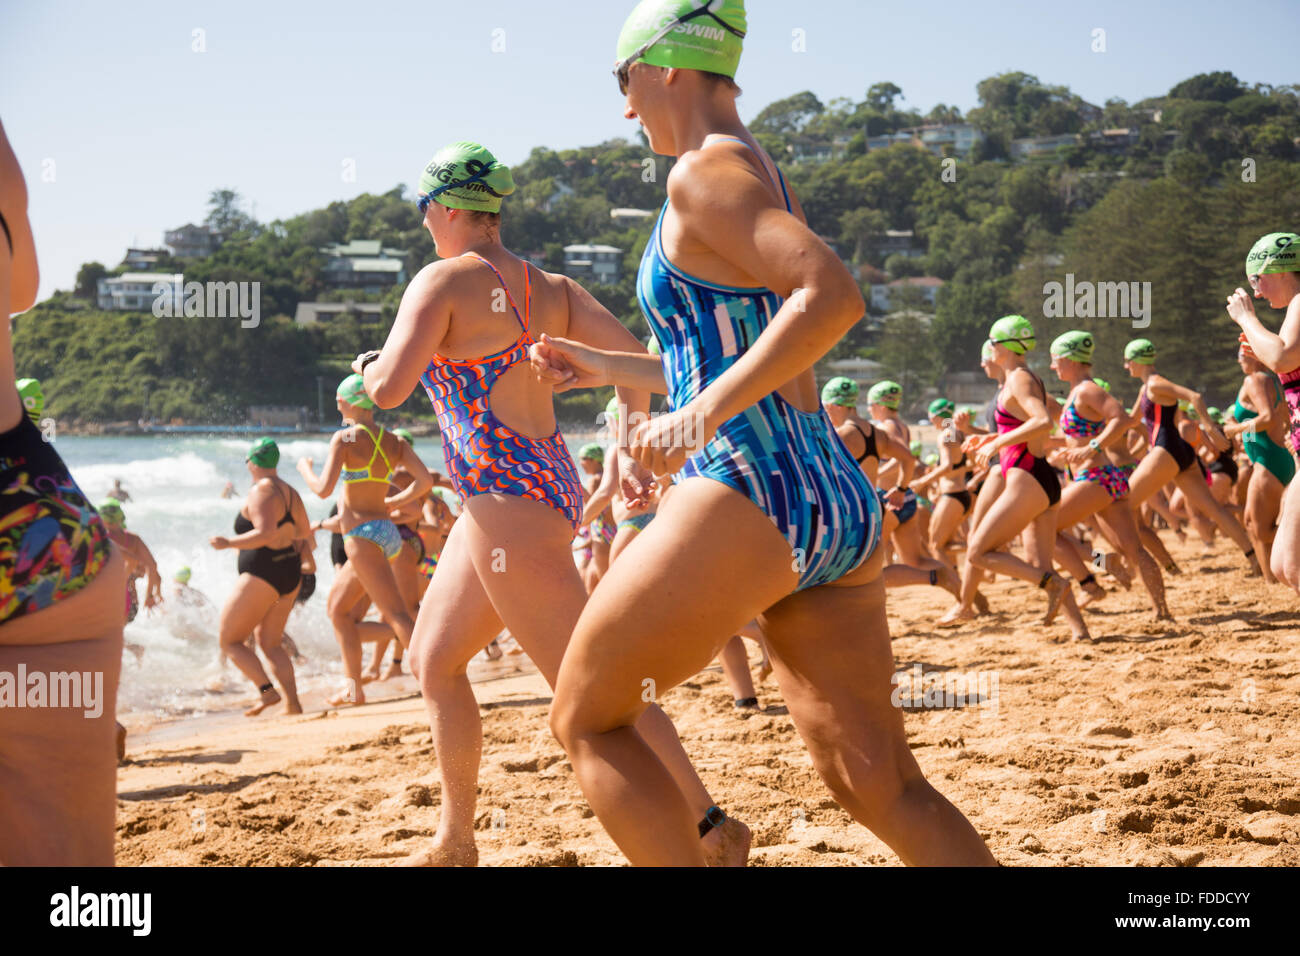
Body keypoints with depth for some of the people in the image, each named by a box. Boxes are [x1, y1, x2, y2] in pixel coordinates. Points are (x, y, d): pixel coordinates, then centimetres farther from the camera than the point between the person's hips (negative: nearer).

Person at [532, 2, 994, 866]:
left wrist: (702, 415, -19)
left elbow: (833, 297, -23)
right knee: (880, 785, 5)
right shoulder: (764, 177, 22)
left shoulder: (707, 171, -6)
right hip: (841, 503, 9)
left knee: (586, 720, 8)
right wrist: (609, 367, 40)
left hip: (748, 500, -9)